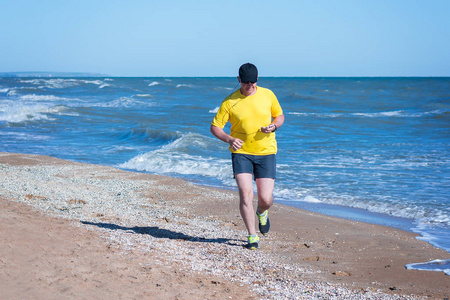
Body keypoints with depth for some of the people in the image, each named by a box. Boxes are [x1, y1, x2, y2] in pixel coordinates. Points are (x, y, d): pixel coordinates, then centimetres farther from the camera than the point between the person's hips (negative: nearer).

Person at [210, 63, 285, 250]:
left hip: (266, 152, 1)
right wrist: (229, 139, -20)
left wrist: (274, 126, -9)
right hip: (241, 152, -1)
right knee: (245, 194, -14)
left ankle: (262, 213, 35)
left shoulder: (268, 95, 1)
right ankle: (252, 236, 0)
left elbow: (280, 116, 14)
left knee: (266, 199, -3)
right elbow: (215, 127, -2)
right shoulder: (229, 102, -6)